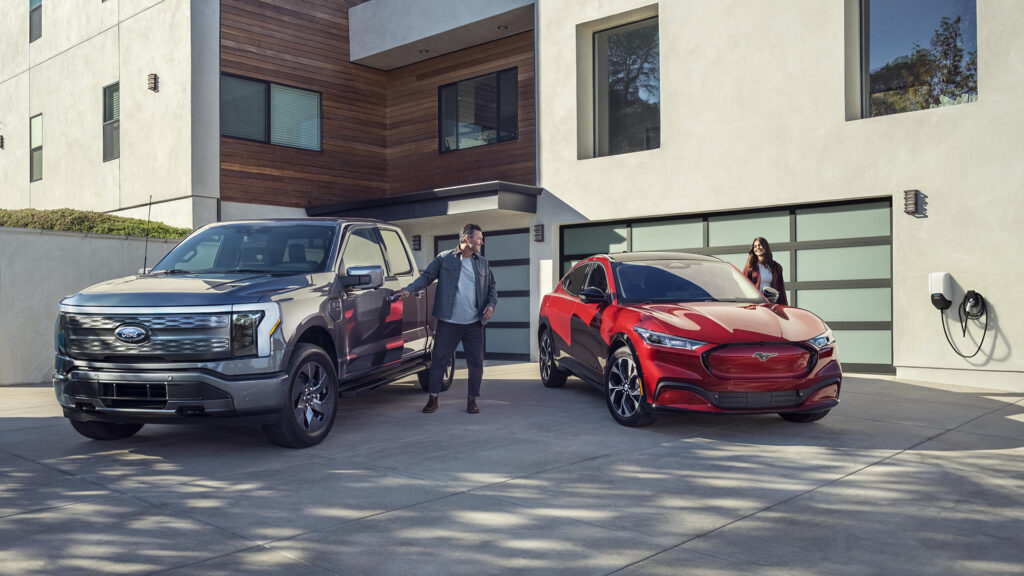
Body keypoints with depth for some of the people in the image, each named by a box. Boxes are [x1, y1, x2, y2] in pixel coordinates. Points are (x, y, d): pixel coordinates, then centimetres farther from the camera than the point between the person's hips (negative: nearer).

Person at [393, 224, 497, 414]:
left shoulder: (483, 263, 12)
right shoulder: (444, 258, 2)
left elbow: (492, 287, 17)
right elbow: (426, 276, 3)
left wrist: (491, 304, 0)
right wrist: (409, 290, -10)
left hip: (474, 323, 3)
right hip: (448, 322, -3)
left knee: (476, 363, 4)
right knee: (439, 360, 1)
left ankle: (472, 400, 17)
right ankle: (433, 399, 13)